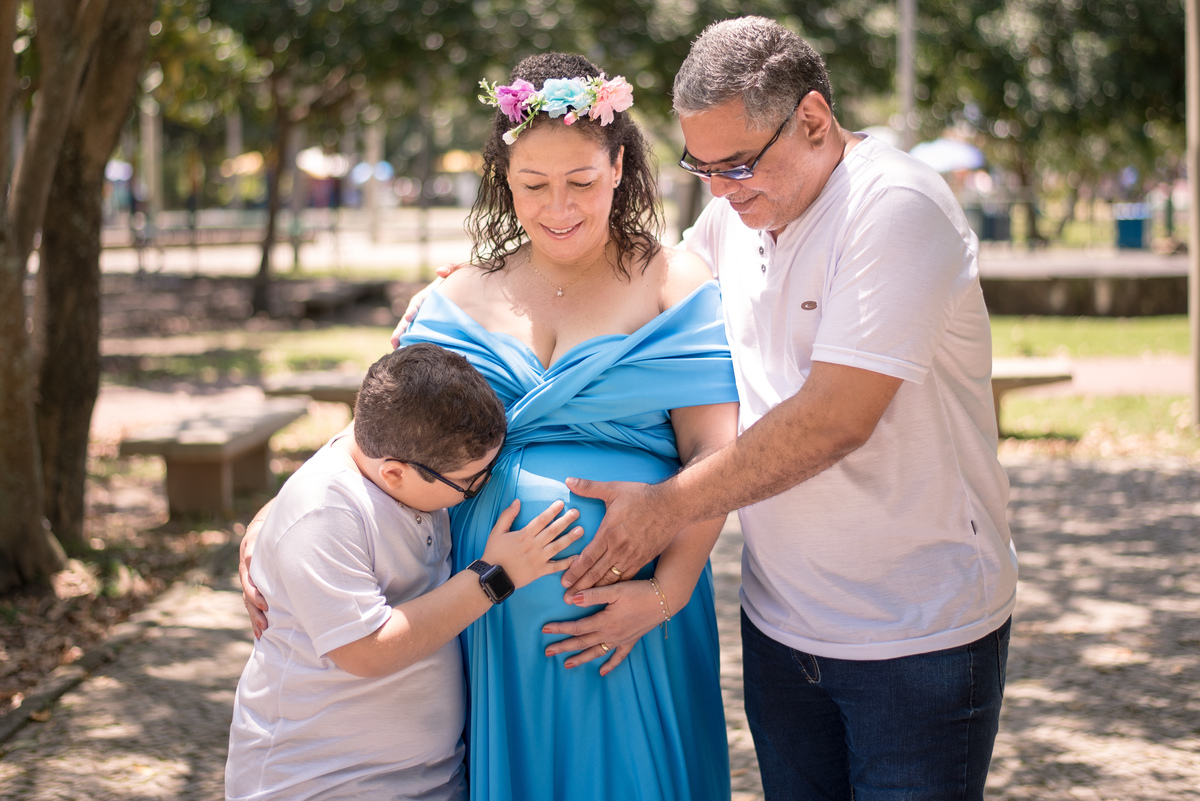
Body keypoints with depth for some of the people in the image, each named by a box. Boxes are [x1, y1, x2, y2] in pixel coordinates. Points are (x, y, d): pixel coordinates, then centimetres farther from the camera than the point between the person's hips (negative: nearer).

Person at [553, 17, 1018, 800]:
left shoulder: (897, 206, -18)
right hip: (781, 620, 7)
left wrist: (672, 504, -18)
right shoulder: (738, 210, 4)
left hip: (920, 631, -6)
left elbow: (836, 418, -25)